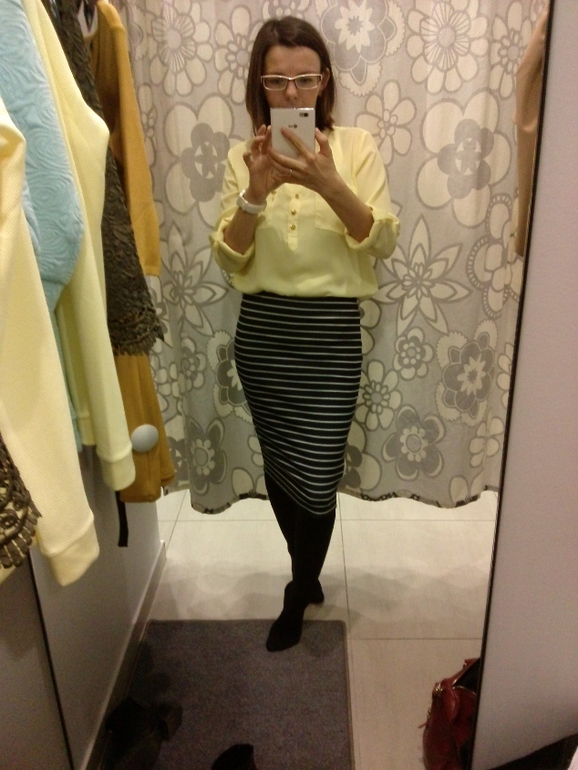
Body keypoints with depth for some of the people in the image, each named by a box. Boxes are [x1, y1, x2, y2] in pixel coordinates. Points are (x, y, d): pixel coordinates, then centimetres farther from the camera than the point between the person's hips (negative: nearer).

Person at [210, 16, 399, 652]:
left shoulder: (356, 147, 1)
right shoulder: (244, 157, 6)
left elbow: (383, 243, -10)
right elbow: (227, 260, -2)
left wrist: (328, 184, -25)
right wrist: (255, 193, -18)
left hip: (330, 333, -2)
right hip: (261, 331, 3)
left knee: (318, 476, -1)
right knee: (278, 465, 14)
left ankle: (297, 594, 28)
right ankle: (308, 572, 42)